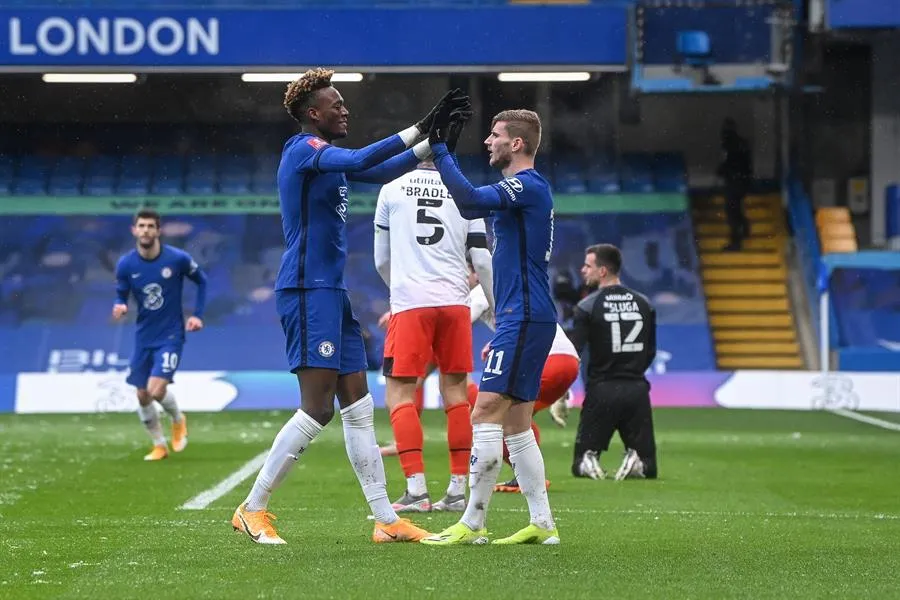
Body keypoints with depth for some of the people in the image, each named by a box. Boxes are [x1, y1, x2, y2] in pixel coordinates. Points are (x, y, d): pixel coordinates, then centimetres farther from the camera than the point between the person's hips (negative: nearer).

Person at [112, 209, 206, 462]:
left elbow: (201, 281, 5)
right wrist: (119, 307, -21)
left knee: (156, 390, -17)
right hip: (144, 336, 3)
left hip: (170, 335, -3)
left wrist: (197, 315, -3)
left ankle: (178, 420, 16)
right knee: (142, 396, 5)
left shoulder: (177, 259, -12)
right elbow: (121, 296, 3)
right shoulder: (125, 265, -7)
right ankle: (159, 445, 25)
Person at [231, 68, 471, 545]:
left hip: (331, 292, 10)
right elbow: (361, 161, -28)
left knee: (358, 407, 9)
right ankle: (251, 510, -4)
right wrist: (421, 128, -28)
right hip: (308, 291, -10)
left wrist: (431, 145, 13)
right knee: (317, 410, -12)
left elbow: (379, 173, 26)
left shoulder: (325, 156, 18)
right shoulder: (304, 148, -11)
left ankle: (386, 520, 12)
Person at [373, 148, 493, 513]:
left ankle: (416, 490, -11)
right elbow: (482, 260, 4)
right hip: (454, 302, 2)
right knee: (455, 390, 11)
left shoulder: (392, 191, 6)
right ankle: (457, 491, 10)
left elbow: (382, 260, 14)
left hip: (410, 304, -2)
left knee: (399, 393, 1)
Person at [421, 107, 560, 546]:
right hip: (525, 319, 11)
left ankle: (472, 525, -13)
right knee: (516, 425, 11)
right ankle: (543, 524, 11)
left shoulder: (528, 186, -14)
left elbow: (469, 201, -26)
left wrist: (439, 147, -23)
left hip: (524, 319, -11)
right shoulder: (524, 189, 19)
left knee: (486, 413, -12)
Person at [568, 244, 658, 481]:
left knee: (580, 465, 9)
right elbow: (651, 352, 14)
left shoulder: (588, 306, -6)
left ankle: (588, 462, -23)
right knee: (647, 466, 10)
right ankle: (638, 464, -22)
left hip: (602, 391, -3)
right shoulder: (643, 304, 8)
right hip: (637, 390, 3)